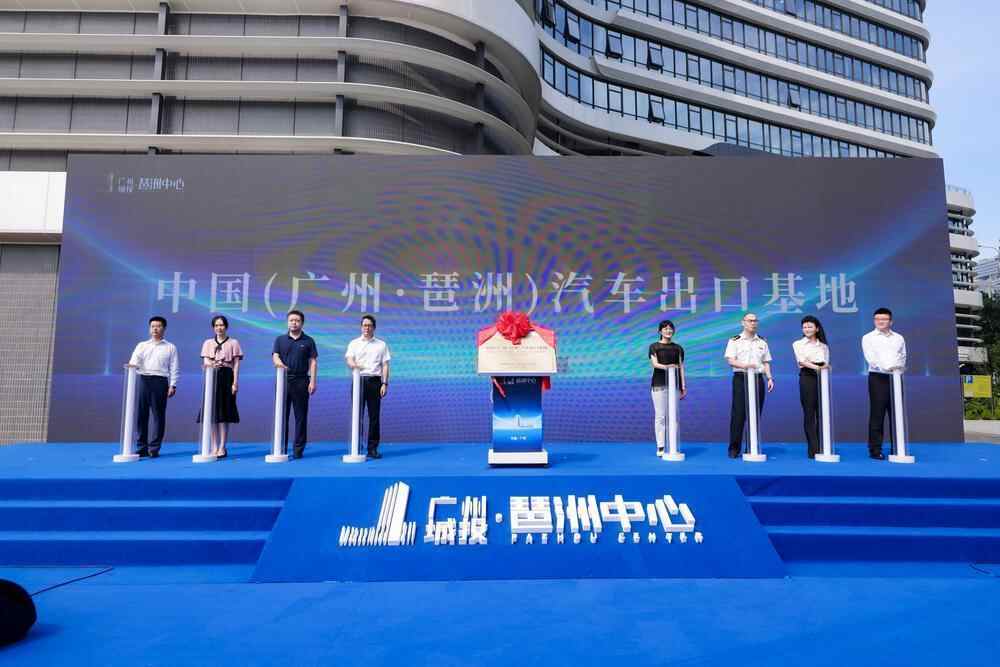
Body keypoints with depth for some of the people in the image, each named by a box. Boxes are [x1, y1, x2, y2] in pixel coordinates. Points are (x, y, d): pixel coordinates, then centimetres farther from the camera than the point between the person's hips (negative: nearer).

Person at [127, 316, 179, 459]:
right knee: (141, 414, 2)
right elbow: (134, 360, 2)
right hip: (143, 380, 2)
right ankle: (142, 447, 10)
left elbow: (174, 368, 5)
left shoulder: (170, 348, 10)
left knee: (158, 415, -2)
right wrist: (132, 365, -21)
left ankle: (154, 448, 3)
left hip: (160, 381, -2)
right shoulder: (142, 345, 17)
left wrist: (173, 385, -5)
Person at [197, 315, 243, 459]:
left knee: (224, 414, -3)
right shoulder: (208, 343, 13)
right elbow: (205, 362, 3)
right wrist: (211, 364, -22)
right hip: (212, 378, 2)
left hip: (226, 378, -2)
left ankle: (222, 448, 2)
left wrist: (235, 383, -8)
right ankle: (214, 448, 5)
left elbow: (236, 365, 1)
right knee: (212, 413, 0)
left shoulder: (233, 343, 6)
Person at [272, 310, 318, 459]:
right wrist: (279, 362, -26)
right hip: (283, 381, 1)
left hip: (301, 381, -1)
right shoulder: (280, 339, 10)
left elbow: (313, 362, 3)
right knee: (282, 415, 3)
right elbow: (275, 356, -2)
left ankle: (298, 449, 8)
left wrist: (312, 381, -7)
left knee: (301, 416, 2)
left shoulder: (308, 341, 7)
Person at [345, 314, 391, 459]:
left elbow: (385, 365, 9)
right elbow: (348, 360, -4)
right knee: (357, 415, -1)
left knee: (374, 416, 0)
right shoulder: (354, 343, 11)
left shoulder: (381, 344, 13)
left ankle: (373, 448, 6)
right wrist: (354, 365, -28)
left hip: (374, 381, 0)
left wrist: (385, 384, -2)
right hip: (358, 380, 0)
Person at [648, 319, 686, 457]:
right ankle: (660, 447, 1)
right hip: (659, 384, -2)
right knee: (660, 416, -3)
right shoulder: (654, 347, 4)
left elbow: (681, 367, 10)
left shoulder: (678, 348, 11)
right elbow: (654, 363, -9)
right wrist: (665, 366, -30)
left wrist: (683, 386, 5)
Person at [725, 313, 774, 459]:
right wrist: (745, 365, -23)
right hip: (740, 378, -4)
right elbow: (731, 360, -6)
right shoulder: (735, 341, 3)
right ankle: (734, 448, -1)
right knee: (738, 414, -6)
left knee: (756, 413, 3)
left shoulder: (762, 342, 16)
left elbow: (766, 362, 16)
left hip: (757, 378, 4)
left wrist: (769, 378, 2)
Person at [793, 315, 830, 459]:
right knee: (809, 413, -4)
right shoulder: (798, 344, 8)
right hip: (807, 378, -2)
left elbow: (826, 363, 11)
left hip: (822, 378, 3)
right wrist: (815, 367, -25)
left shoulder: (823, 345, 17)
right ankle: (813, 449, -2)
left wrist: (825, 367, -12)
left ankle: (822, 447, 6)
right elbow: (801, 360, -8)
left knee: (822, 413, 0)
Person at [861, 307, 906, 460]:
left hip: (896, 378, 3)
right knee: (877, 414, -4)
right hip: (878, 378, -3)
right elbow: (871, 358, -8)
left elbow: (903, 357, 14)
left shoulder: (899, 338, 17)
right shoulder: (868, 338, 5)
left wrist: (898, 367, -5)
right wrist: (886, 367, -20)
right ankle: (875, 450, -2)